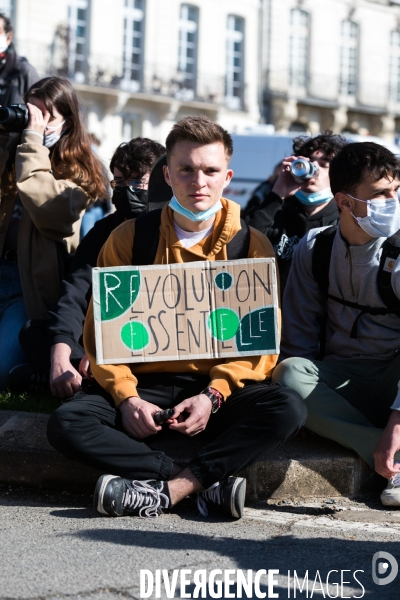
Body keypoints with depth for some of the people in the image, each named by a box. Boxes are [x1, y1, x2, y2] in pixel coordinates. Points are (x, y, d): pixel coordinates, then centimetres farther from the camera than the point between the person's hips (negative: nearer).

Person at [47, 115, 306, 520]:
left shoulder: (251, 246, 3)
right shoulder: (129, 238, 4)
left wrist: (214, 395, -17)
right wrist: (127, 397, -14)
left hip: (221, 385, 0)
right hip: (145, 383, 1)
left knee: (288, 409, -30)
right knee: (65, 424, -27)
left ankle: (164, 491, -28)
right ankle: (211, 483, -28)